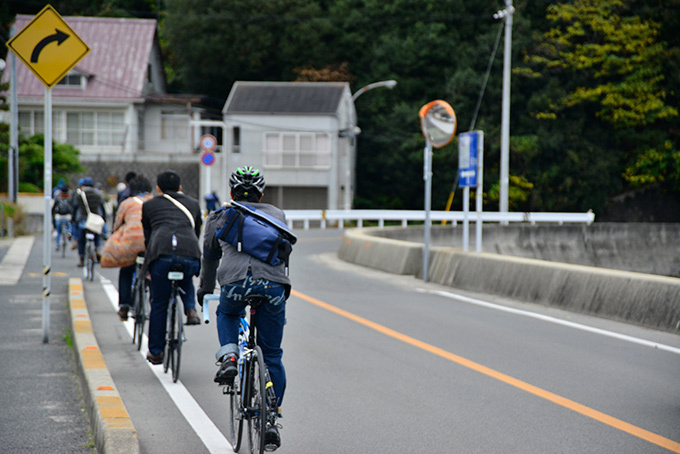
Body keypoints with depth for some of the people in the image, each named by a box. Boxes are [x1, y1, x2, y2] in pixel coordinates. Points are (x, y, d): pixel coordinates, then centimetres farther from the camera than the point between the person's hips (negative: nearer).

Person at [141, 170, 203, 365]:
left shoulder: (149, 205, 26)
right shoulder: (193, 204, 29)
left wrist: (149, 260, 42)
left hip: (162, 253, -2)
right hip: (190, 254, 2)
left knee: (159, 304, 12)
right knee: (186, 281, 36)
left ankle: (155, 352, 18)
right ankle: (190, 309, 10)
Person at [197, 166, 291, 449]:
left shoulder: (219, 217, 25)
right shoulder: (277, 215, 28)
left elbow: (209, 257, 37)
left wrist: (205, 289, 54)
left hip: (235, 282, -1)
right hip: (273, 285, 1)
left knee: (227, 314, 35)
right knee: (271, 355, 14)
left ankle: (229, 357, 8)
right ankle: (271, 420, 13)